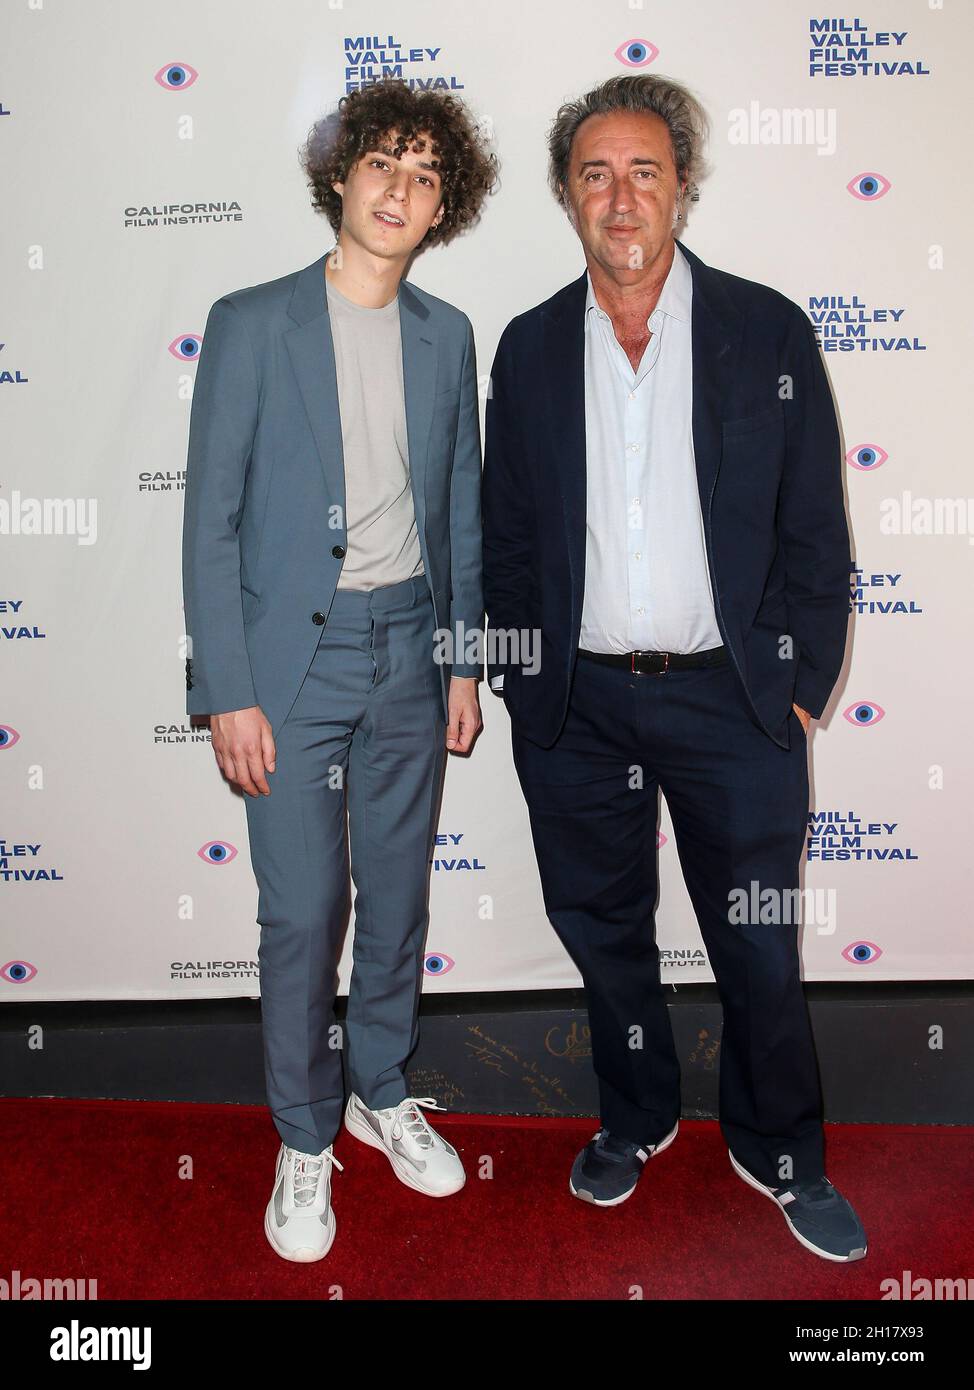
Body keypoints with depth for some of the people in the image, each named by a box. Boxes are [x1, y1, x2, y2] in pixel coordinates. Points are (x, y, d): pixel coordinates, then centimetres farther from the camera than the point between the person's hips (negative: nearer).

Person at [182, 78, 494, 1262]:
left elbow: (460, 509, 12)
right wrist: (227, 692, -11)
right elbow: (211, 520, -6)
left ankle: (382, 1093, 35)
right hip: (293, 653, -3)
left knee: (397, 895, 13)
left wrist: (464, 661, 9)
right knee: (302, 914, 2)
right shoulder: (251, 323, -3)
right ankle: (304, 1139, 24)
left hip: (410, 652, 4)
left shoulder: (446, 335, 8)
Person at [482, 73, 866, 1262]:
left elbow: (815, 534, 0)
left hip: (729, 696, -2)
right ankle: (636, 1118, 40)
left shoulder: (768, 331, 0)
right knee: (601, 929, 15)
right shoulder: (528, 348, 6)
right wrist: (519, 687, 4)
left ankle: (779, 1152, 33)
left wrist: (798, 690, -4)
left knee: (759, 944, 8)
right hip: (576, 705, 2)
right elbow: (506, 537, 8)